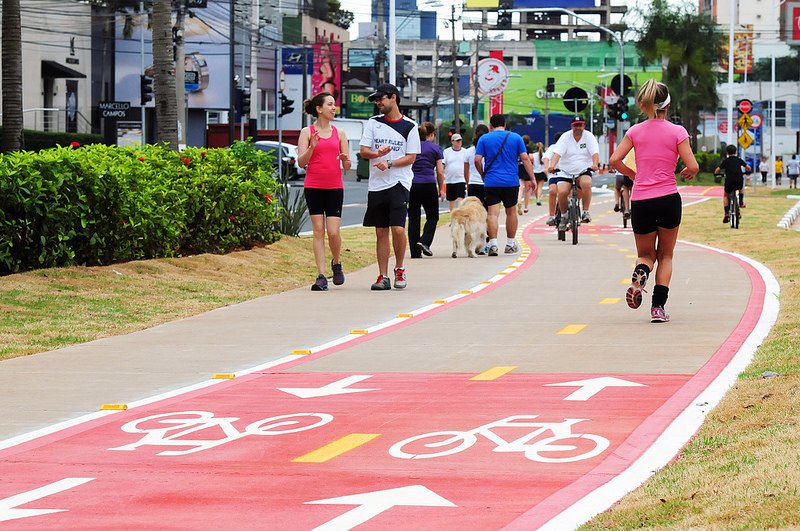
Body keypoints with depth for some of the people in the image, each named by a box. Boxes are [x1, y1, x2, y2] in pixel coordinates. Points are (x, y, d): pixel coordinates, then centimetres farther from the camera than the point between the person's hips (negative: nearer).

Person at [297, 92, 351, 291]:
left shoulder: (339, 134, 10)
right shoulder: (307, 132, 3)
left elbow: (347, 167, 13)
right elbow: (301, 162, -3)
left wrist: (345, 160, -10)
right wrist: (312, 147, -20)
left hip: (335, 187, 1)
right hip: (313, 187, -1)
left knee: (333, 232, -7)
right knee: (318, 231, -2)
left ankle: (337, 264, 20)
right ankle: (321, 276, -1)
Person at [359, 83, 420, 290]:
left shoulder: (409, 126, 1)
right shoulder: (373, 123, 10)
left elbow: (411, 157, -1)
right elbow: (363, 151, 3)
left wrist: (389, 163, -15)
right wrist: (377, 153, -18)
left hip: (399, 183, -3)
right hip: (376, 185, 3)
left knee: (398, 228, -13)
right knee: (381, 232, 4)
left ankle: (399, 270, 7)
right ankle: (383, 277, 9)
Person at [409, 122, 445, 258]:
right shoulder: (435, 148, 0)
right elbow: (440, 172, -1)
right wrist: (441, 189, 10)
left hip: (411, 184, 3)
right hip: (428, 185, -3)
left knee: (413, 218, 6)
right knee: (432, 216, 11)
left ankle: (415, 251, 4)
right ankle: (424, 241, -11)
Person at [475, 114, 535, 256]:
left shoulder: (484, 139, 3)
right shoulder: (515, 137, 5)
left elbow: (477, 160, -4)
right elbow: (525, 159, -1)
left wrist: (483, 175, 12)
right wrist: (532, 178, 1)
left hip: (491, 182, -1)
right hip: (511, 182, 1)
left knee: (493, 213, -3)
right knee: (511, 212, 15)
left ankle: (493, 244, -15)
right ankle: (510, 244, 22)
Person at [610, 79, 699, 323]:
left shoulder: (635, 131, 4)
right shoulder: (676, 131, -4)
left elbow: (615, 160, -2)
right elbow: (692, 166, -10)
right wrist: (687, 173, 13)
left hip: (640, 201, 2)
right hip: (668, 199, -2)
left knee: (646, 255, 17)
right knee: (665, 256, 16)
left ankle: (640, 273, -19)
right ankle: (658, 307, 3)